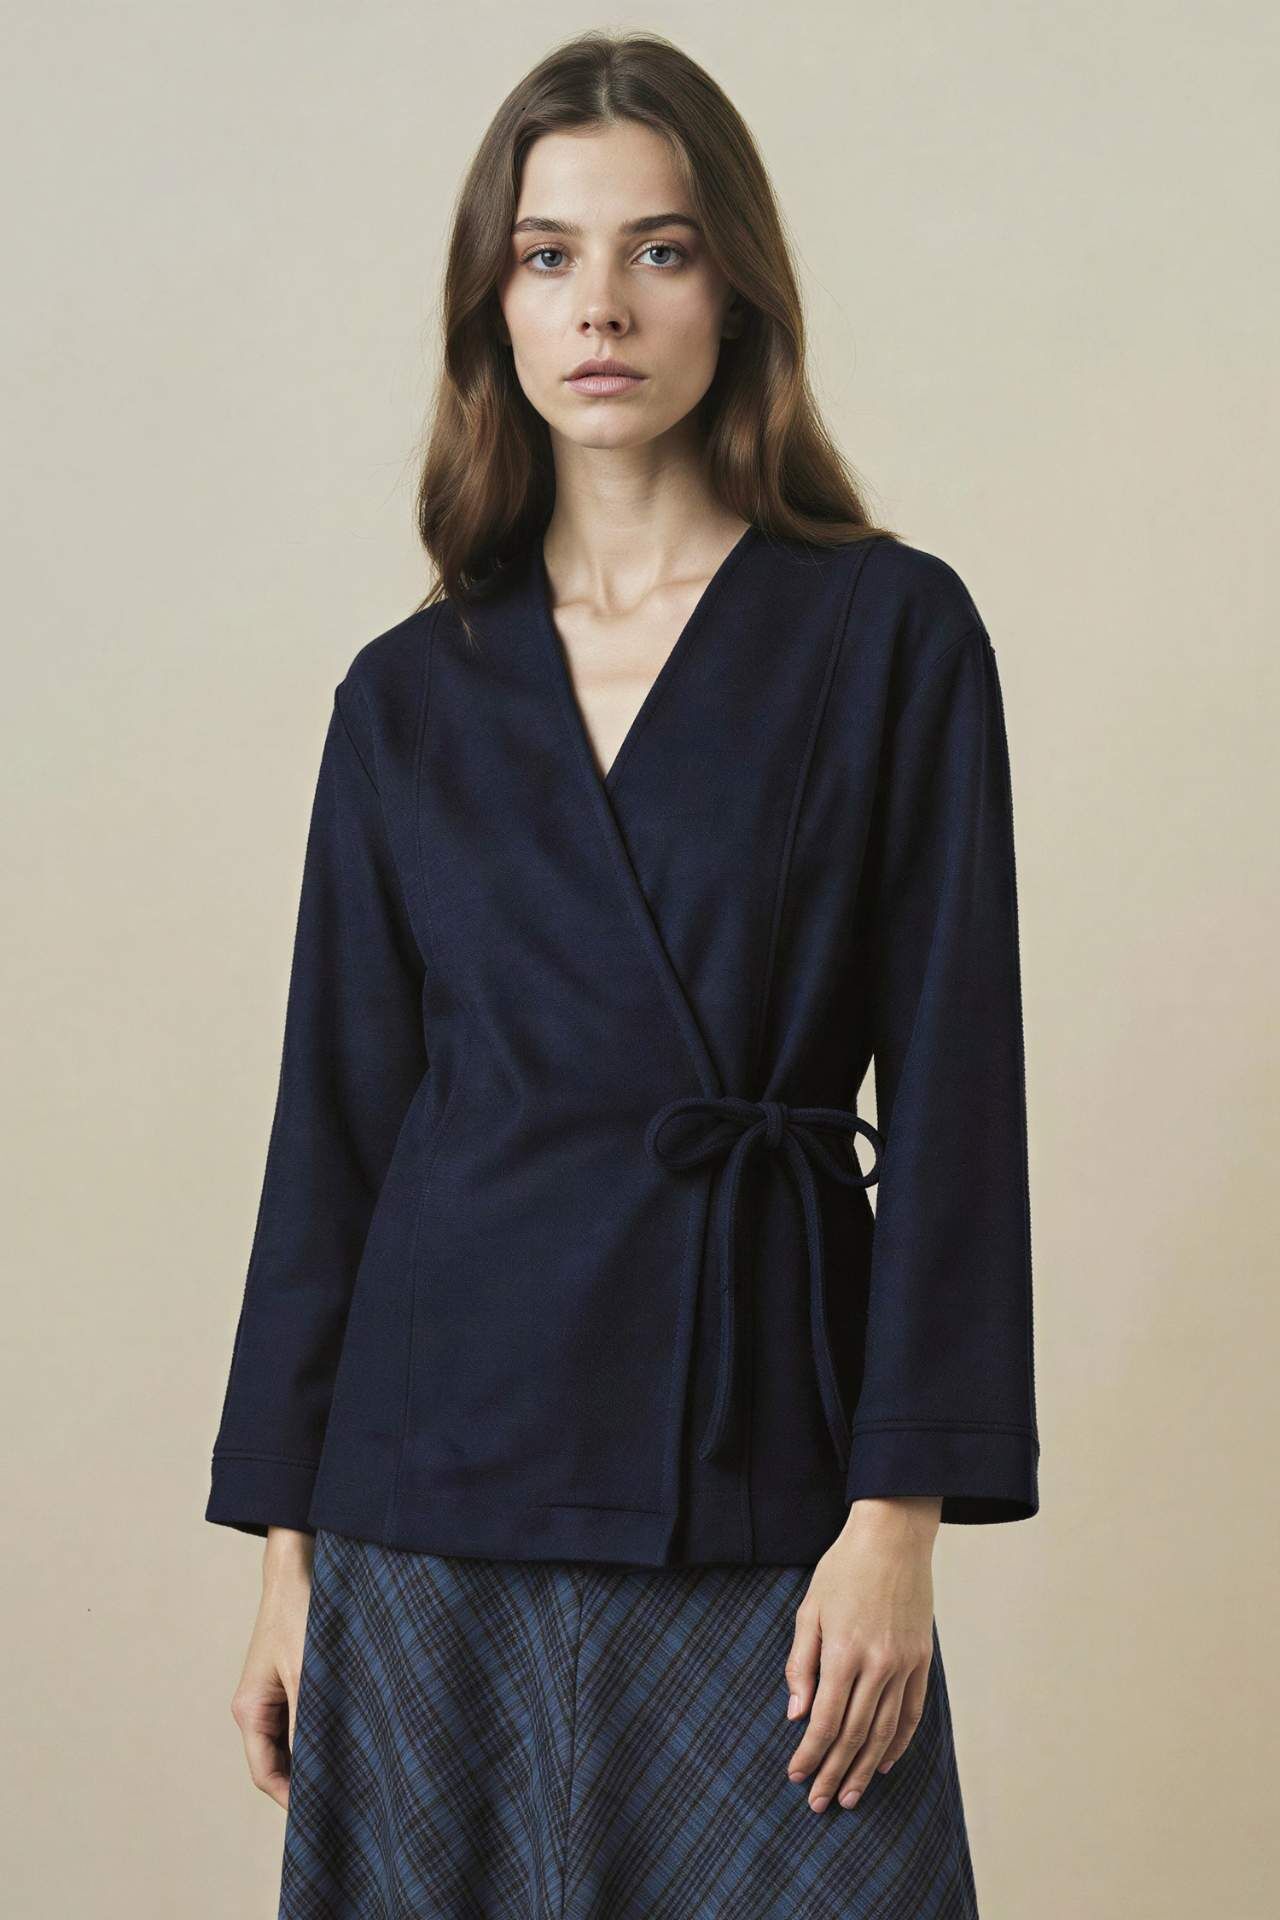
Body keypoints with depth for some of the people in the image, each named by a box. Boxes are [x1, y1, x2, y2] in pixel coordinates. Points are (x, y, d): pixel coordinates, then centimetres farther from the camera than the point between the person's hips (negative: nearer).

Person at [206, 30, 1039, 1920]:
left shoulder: (892, 632, 0)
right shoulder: (408, 693, 8)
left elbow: (952, 1090, -3)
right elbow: (336, 1119, 9)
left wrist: (898, 1512, -10)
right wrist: (289, 1546, 7)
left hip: (760, 1471, -2)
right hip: (443, 1462, 3)